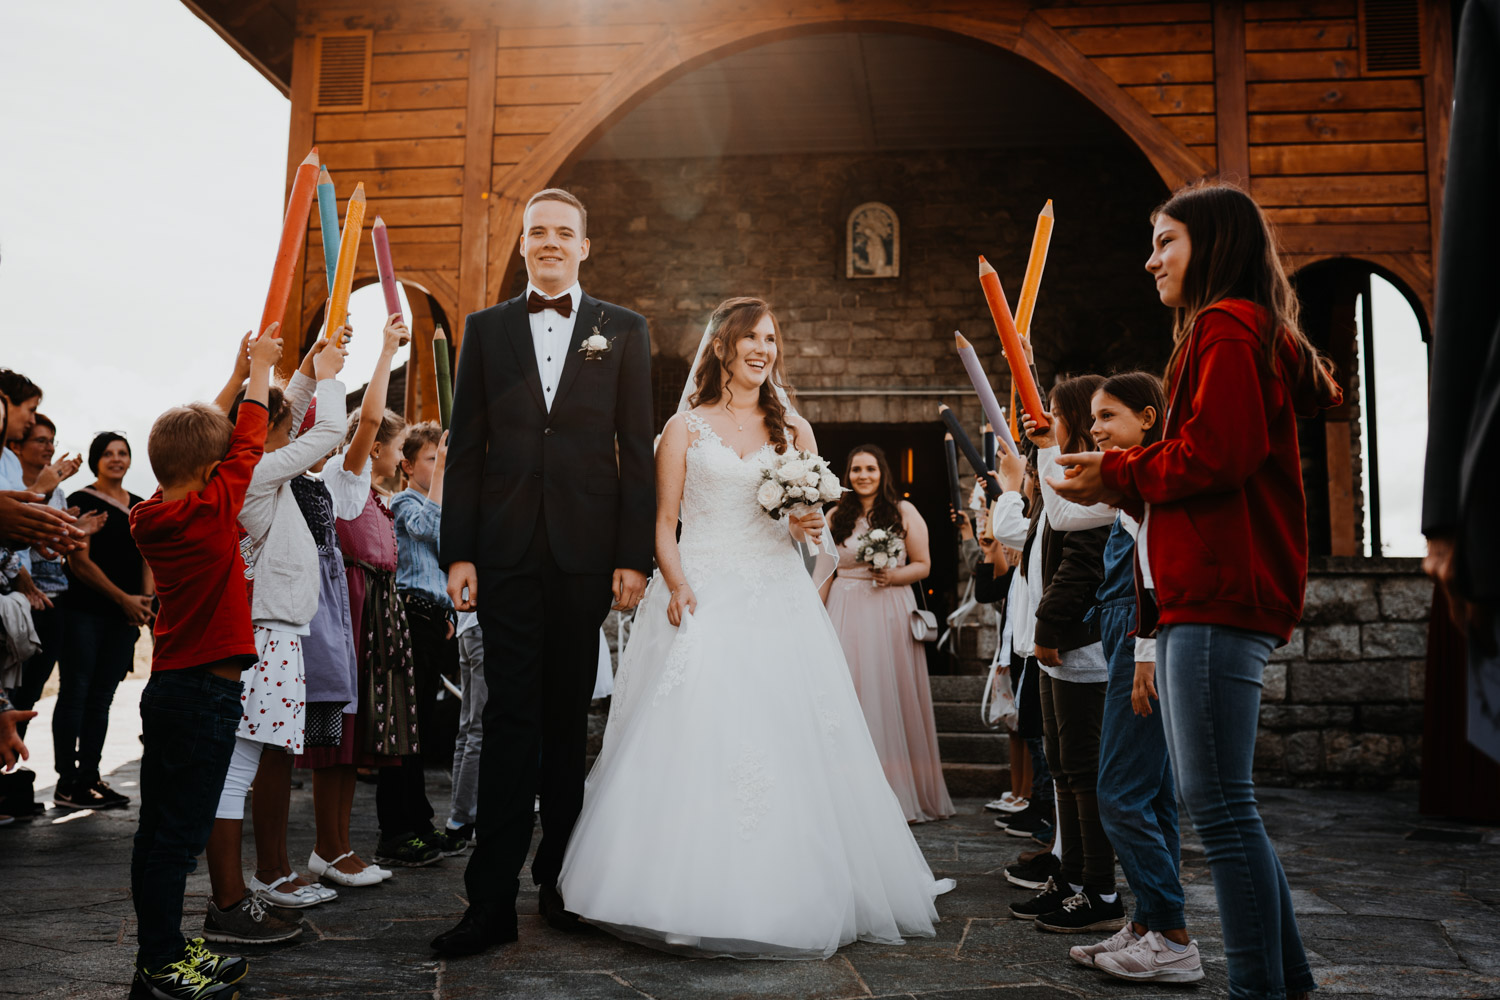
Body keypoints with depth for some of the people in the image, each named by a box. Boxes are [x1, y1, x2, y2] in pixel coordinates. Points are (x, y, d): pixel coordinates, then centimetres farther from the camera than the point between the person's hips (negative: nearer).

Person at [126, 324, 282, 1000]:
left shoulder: (146, 518, 6)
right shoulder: (212, 509, -15)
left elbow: (197, 436, 17)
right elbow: (248, 442, -1)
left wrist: (238, 375, 24)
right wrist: (259, 370, 12)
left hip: (166, 687, 8)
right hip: (207, 692, -8)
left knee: (159, 830, 14)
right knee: (177, 834, -1)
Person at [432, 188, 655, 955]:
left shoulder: (624, 331, 8)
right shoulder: (485, 329, 11)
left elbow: (637, 451, 3)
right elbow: (465, 449, 7)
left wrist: (633, 555, -3)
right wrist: (458, 552, -1)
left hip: (585, 552, 0)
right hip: (507, 550, 0)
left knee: (568, 718, 9)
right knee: (510, 718, 0)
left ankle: (561, 880, 22)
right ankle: (493, 898, 6)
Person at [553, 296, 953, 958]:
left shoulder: (794, 429, 15)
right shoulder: (686, 427, 7)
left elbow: (815, 519, 14)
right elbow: (663, 523, 3)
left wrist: (809, 524, -9)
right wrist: (676, 584, -14)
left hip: (779, 602, 3)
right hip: (704, 599, -2)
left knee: (787, 744, -1)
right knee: (697, 741, -10)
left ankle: (781, 898, 12)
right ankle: (698, 897, 0)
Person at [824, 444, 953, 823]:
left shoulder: (904, 513, 5)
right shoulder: (836, 517, 10)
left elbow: (923, 565, 4)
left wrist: (894, 575, -14)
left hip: (890, 612, -2)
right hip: (846, 613, 2)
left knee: (893, 698, 0)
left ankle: (901, 793, 10)